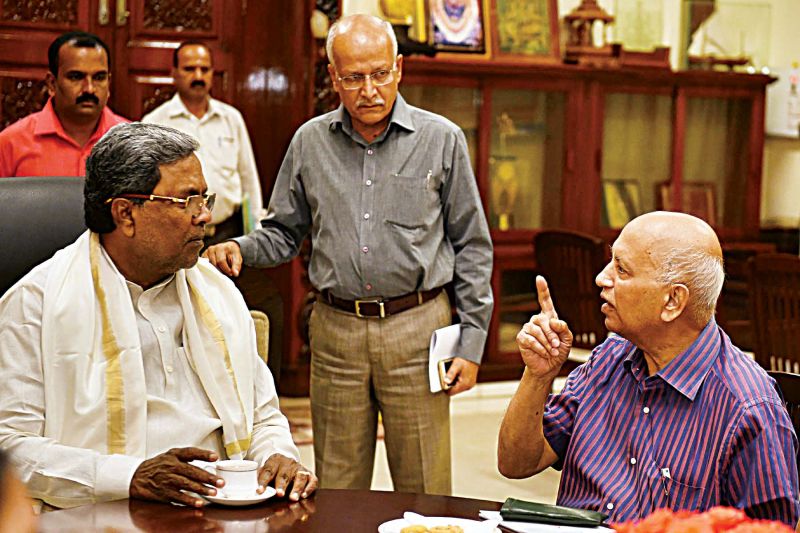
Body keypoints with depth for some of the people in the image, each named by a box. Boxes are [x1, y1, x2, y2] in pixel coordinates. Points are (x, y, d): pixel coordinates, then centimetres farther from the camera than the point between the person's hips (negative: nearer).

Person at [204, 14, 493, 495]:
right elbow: (284, 234, 15)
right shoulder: (310, 142, 7)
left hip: (417, 328, -2)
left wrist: (471, 342, -1)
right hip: (336, 329, 2)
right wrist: (239, 249, -7)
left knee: (425, 492, 4)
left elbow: (472, 247, 4)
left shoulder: (442, 140, 0)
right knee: (335, 495, 10)